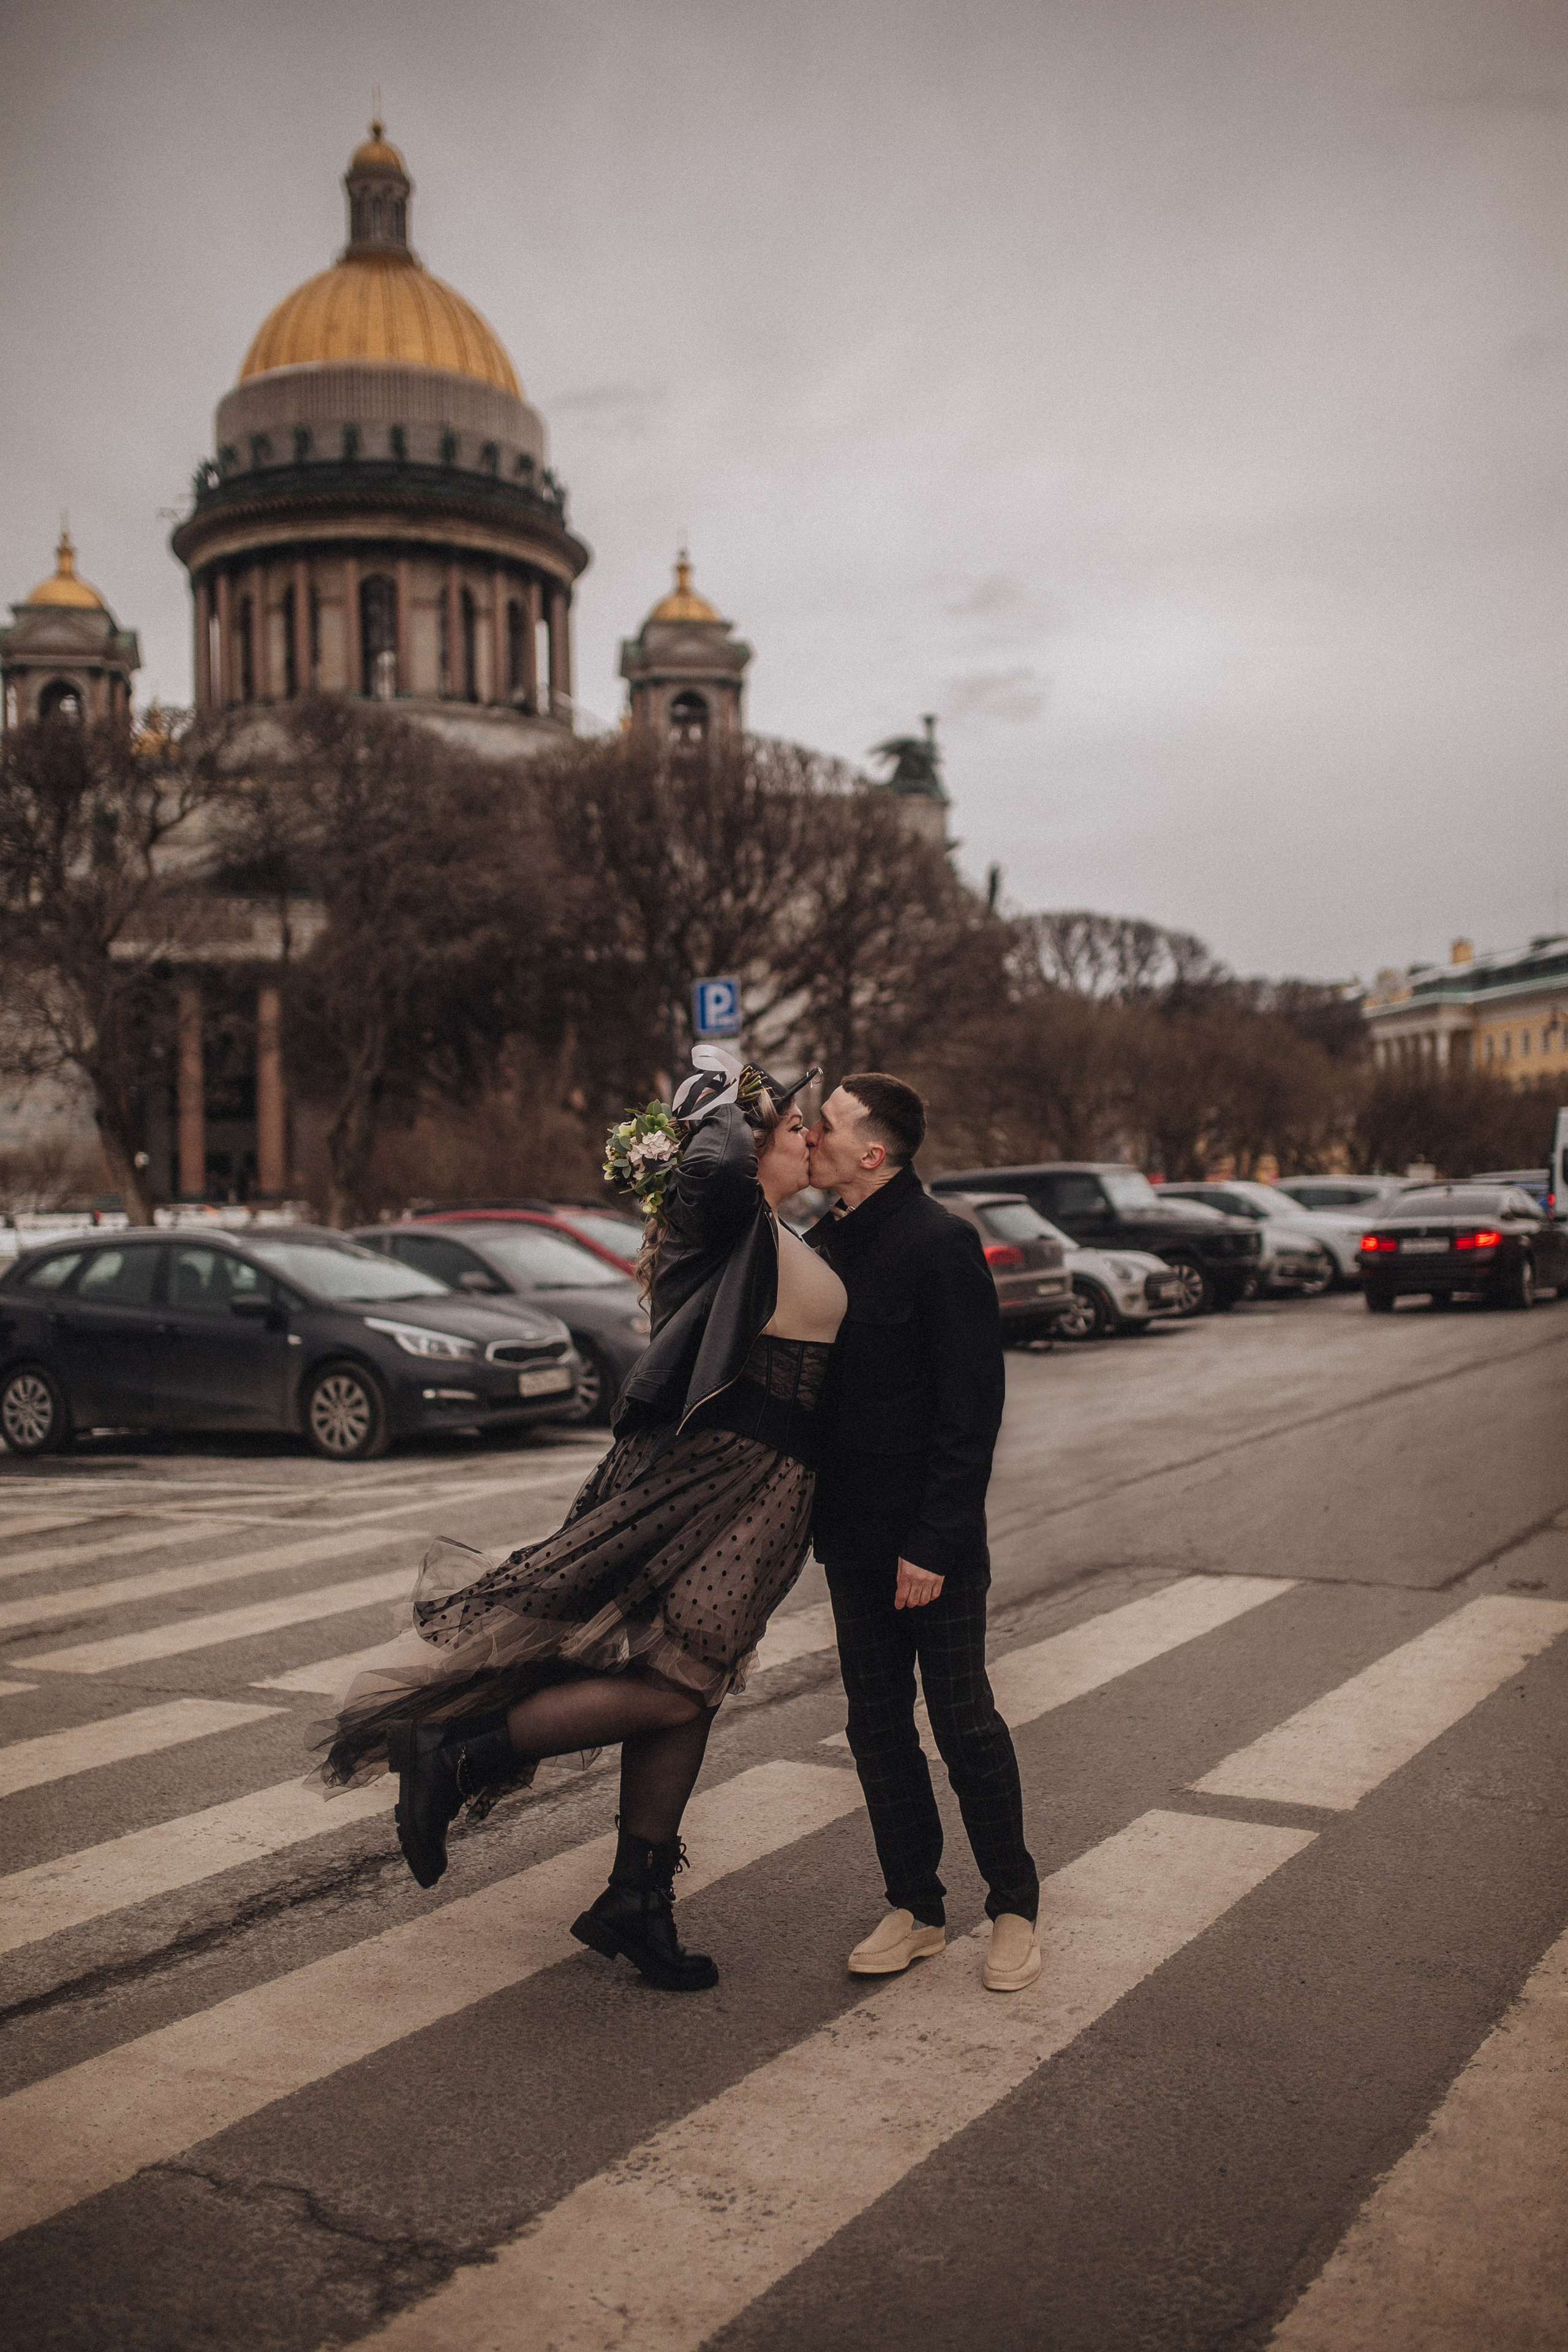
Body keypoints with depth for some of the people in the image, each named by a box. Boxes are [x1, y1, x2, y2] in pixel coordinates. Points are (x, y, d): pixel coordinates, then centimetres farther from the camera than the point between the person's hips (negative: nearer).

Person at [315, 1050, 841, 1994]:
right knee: (670, 1688, -11)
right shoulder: (725, 1222, -11)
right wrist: (724, 1098, -15)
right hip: (704, 1481, -10)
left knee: (688, 1690, 12)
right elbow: (712, 1168, -33)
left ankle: (636, 1903, 21)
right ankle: (453, 1760, -1)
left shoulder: (774, 1240, 19)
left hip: (753, 1496, 10)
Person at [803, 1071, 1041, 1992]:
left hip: (933, 1536, -7)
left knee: (964, 1720, 4)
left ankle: (1016, 1908, 22)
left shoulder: (941, 1243, -16)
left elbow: (971, 1409, -18)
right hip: (855, 1534, 7)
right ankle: (916, 1910, 26)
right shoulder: (825, 1243, 7)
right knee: (877, 1725, 12)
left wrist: (934, 1542, -20)